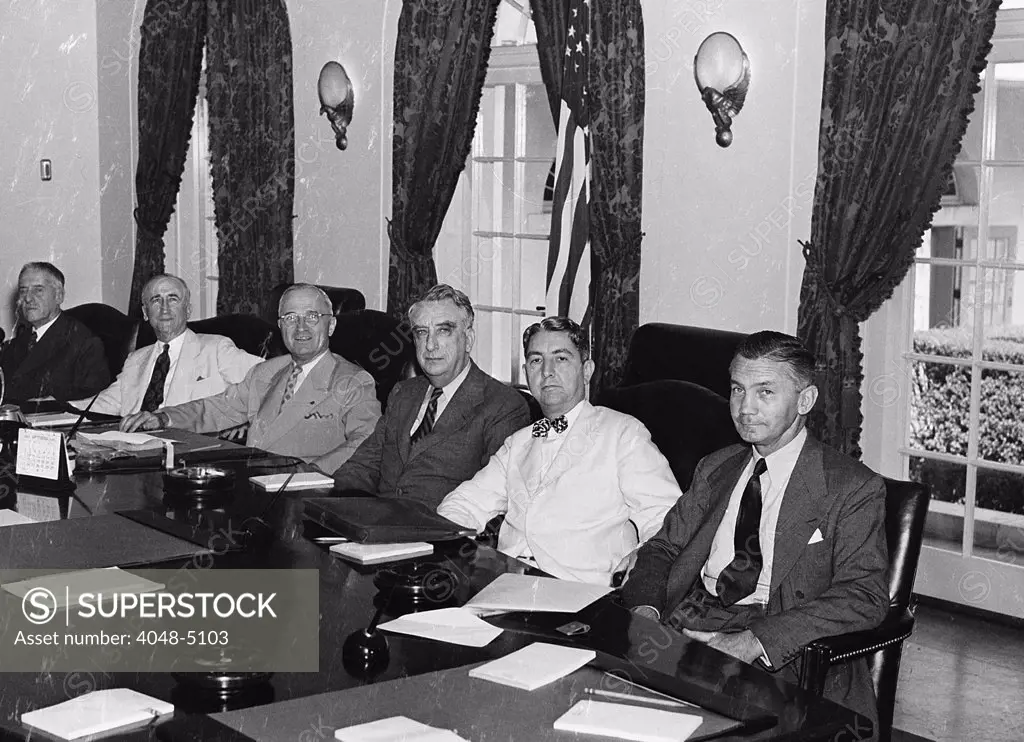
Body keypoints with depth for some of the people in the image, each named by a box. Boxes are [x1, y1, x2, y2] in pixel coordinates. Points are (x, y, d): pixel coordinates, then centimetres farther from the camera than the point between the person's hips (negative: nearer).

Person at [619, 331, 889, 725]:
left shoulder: (853, 488, 1)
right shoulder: (715, 469, 21)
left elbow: (864, 595, -10)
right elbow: (662, 549, 20)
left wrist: (755, 641, -22)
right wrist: (645, 607, -5)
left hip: (778, 659, -5)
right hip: (680, 630, 5)